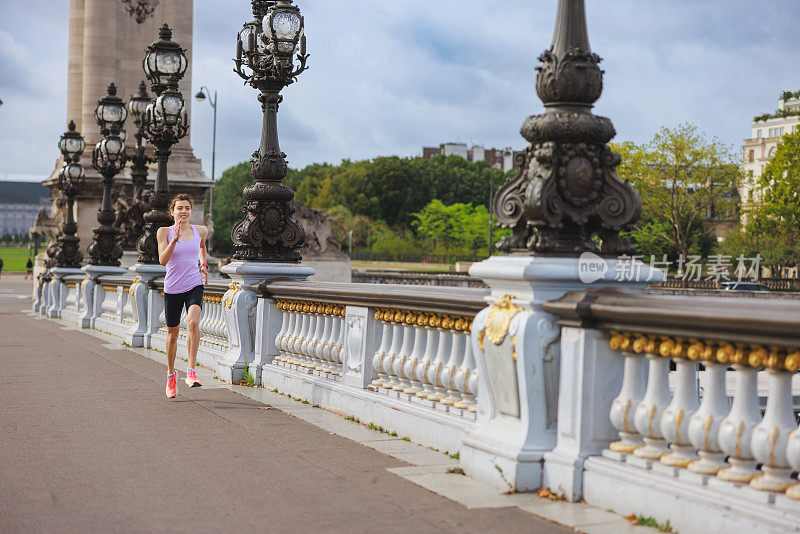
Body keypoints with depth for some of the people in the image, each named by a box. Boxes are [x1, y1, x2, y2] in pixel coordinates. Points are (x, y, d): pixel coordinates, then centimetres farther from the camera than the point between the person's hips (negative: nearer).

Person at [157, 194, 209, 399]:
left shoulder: (200, 231, 5)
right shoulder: (164, 232, -2)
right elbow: (163, 260, -15)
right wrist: (175, 239, -25)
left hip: (194, 286, 0)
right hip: (172, 288, 0)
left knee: (193, 322, -27)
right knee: (172, 334, 11)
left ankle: (191, 371, -26)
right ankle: (171, 374, 33)